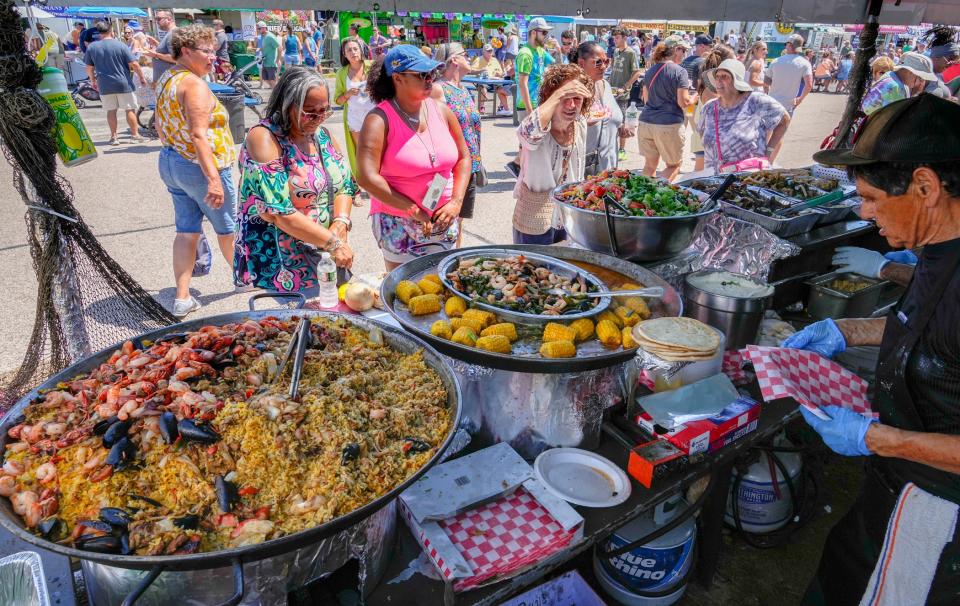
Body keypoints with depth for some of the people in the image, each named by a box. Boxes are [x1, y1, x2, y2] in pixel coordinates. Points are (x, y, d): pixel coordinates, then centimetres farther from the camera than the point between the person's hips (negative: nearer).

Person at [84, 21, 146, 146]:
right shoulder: (120, 45, -7)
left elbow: (89, 68, 8)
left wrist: (93, 81, 22)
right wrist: (141, 77, 2)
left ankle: (114, 137, 12)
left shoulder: (91, 47, 3)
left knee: (111, 111, 11)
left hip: (104, 85, 3)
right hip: (123, 83, -3)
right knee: (130, 109, 6)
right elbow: (134, 64, -11)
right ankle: (135, 135, 6)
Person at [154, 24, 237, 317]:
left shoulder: (165, 79, 11)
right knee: (227, 227, 12)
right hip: (200, 168, -9)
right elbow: (199, 135, -26)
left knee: (186, 231, 10)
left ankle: (182, 298, 10)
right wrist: (213, 178, -30)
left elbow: (160, 127, 20)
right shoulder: (195, 85, -18)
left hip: (170, 162, 9)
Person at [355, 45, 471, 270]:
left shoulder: (441, 110, 4)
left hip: (443, 222, 5)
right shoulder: (380, 120, -12)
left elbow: (463, 157, 12)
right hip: (398, 226, -4)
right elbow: (367, 178, -21)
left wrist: (456, 202, -2)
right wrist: (414, 211, -18)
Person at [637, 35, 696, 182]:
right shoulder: (680, 72, -8)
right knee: (674, 165, 10)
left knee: (650, 164, 15)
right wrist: (695, 96, 9)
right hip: (669, 125, -6)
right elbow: (683, 102, -11)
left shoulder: (650, 71, 11)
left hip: (646, 122, 6)